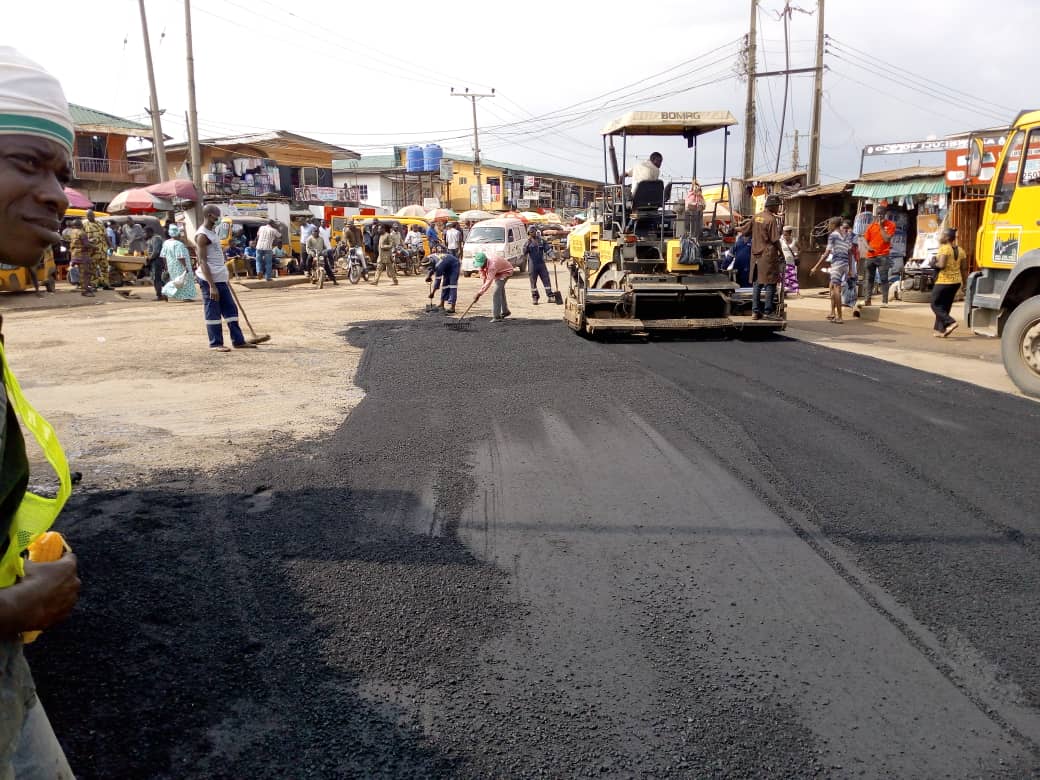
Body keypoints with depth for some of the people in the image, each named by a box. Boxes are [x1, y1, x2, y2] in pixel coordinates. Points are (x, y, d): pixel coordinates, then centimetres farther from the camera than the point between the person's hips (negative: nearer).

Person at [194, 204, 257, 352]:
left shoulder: (212, 232, 16)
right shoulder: (202, 235, -14)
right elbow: (203, 262, -19)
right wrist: (211, 286, -23)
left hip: (220, 279, 10)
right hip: (210, 279, -10)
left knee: (231, 309, 10)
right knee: (213, 312, -2)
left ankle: (238, 341, 14)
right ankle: (215, 344, 6)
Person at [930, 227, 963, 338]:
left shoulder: (944, 248, -14)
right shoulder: (959, 250, 8)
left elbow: (941, 265, -23)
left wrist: (934, 264, -5)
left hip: (944, 282, -8)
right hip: (956, 281, 8)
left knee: (935, 305, 3)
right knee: (945, 306, 15)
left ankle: (950, 322, -15)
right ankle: (941, 330, 15)